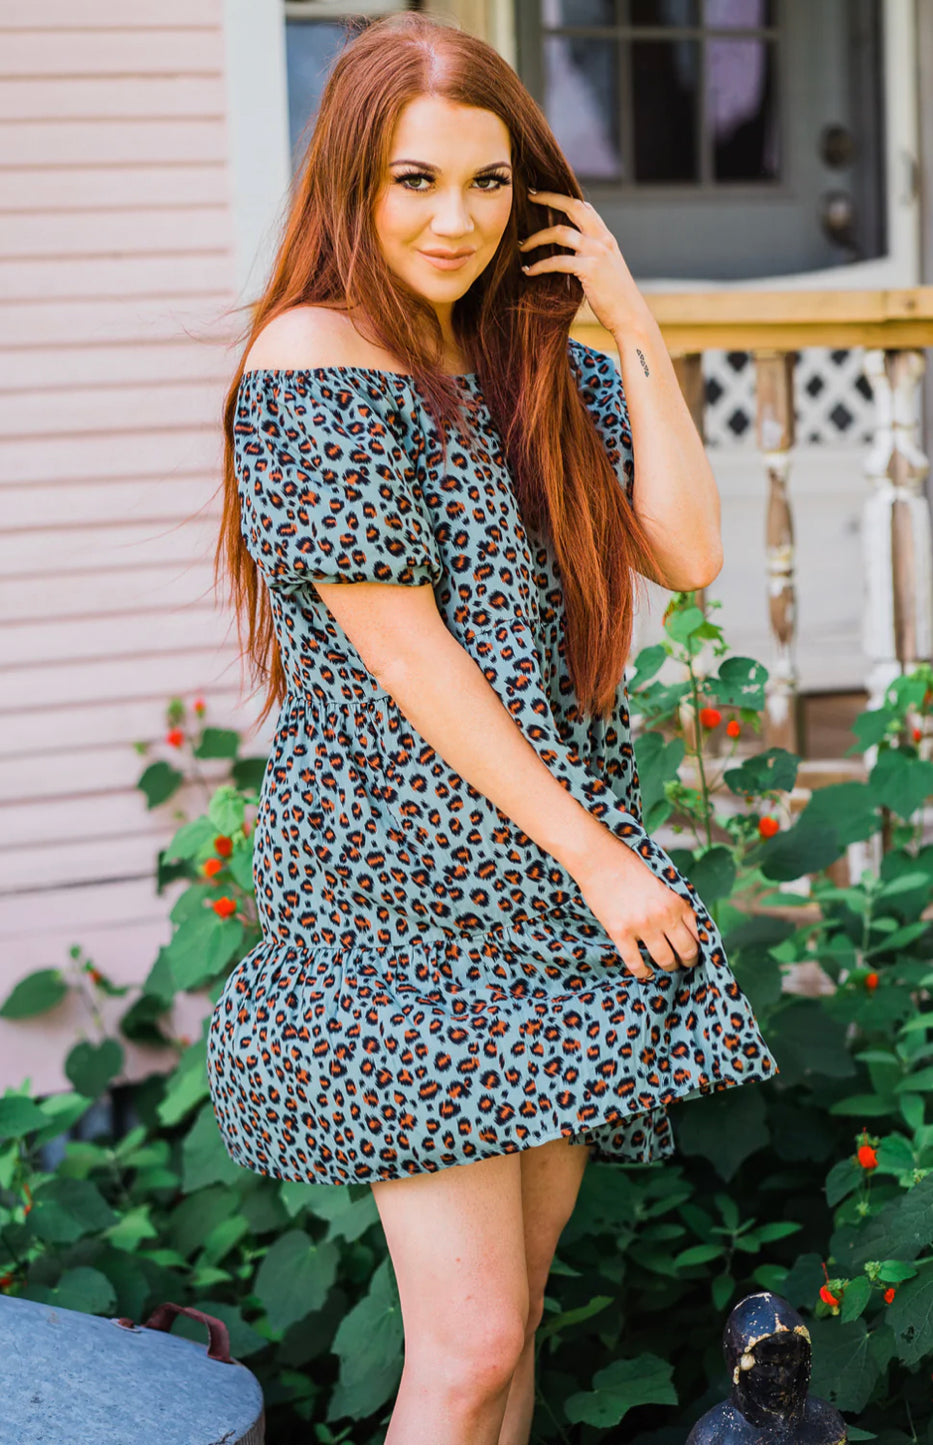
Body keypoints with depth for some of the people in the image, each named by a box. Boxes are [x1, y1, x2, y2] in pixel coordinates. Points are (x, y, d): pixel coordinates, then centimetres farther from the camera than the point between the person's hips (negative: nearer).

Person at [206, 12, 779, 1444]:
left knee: (520, 1295, 11)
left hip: (555, 883, 8)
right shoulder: (317, 361, -10)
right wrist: (599, 859, -12)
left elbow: (686, 554, 3)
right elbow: (403, 650, -14)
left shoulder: (535, 366, 13)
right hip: (406, 883, -7)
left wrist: (635, 326, -1)